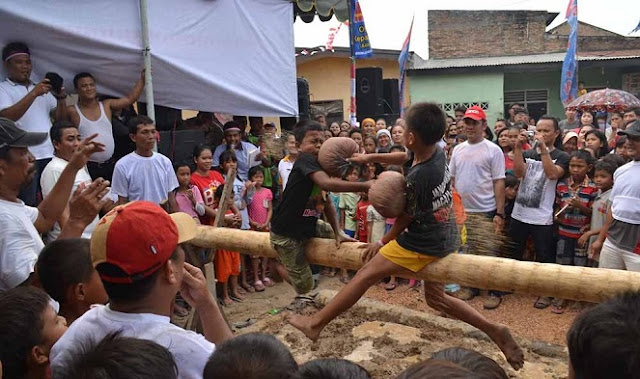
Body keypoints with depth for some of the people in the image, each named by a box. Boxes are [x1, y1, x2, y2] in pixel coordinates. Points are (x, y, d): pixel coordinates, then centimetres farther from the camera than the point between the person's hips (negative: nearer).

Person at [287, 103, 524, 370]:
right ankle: (495, 331, 18)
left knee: (365, 275, -2)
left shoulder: (416, 178, -26)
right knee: (435, 299, 23)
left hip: (422, 245, -9)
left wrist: (383, 242, 5)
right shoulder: (439, 154, -4)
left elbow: (406, 219, -12)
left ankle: (315, 323, 5)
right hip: (446, 240, 9)